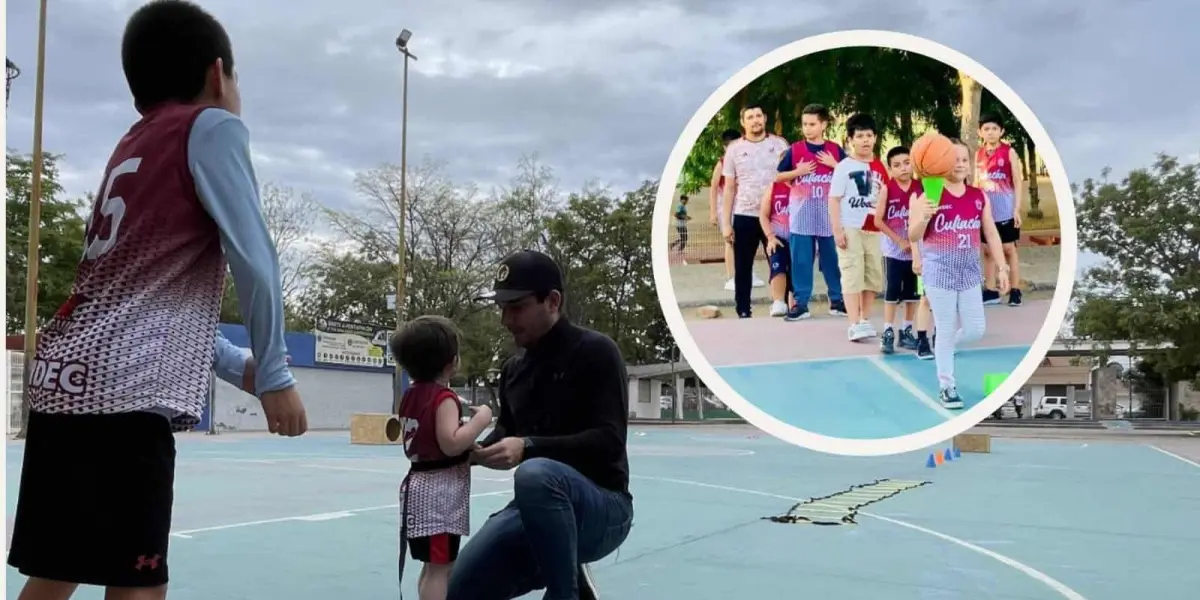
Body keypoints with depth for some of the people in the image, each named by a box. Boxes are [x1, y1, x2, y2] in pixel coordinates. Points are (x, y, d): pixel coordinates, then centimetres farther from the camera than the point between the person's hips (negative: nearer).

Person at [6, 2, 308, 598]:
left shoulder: (132, 142, 22)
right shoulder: (211, 125, -1)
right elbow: (250, 255, -11)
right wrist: (274, 375, -5)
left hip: (63, 374, 8)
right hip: (123, 388, -8)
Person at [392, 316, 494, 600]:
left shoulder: (410, 395, 11)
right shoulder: (443, 397, -17)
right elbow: (451, 444, -25)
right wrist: (481, 419, -16)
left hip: (421, 485, 10)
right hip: (440, 492, -9)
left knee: (433, 566, 19)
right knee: (440, 568, -7)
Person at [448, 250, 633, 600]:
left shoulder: (596, 351, -11)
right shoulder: (513, 369, 12)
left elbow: (609, 442, -20)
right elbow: (506, 434, 17)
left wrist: (529, 448, -30)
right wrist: (474, 449, -6)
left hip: (603, 505, -7)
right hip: (539, 509, 8)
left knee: (535, 475, -40)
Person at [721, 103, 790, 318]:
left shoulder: (779, 144, 4)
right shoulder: (734, 149, 4)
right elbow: (729, 188, 6)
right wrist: (726, 223, 1)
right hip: (744, 216, 1)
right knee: (743, 267, 4)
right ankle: (743, 312, 11)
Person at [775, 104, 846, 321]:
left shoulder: (835, 150, 4)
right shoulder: (794, 150, 2)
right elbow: (778, 176, 6)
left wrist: (835, 165, -8)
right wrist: (798, 171, -9)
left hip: (828, 214, 1)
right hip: (801, 215, -1)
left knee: (832, 258, 8)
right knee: (801, 260, 1)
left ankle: (837, 300, 18)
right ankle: (801, 303, 7)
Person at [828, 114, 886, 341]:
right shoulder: (844, 166, -6)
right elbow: (834, 199, -9)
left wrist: (884, 193, 2)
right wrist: (837, 229, -15)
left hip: (873, 229, 6)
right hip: (851, 229, -6)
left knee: (873, 276, 9)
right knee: (852, 275, -9)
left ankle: (865, 320, 21)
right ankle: (854, 325, -9)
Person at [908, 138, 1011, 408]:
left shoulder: (979, 196, 4)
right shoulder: (928, 196, -11)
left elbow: (991, 234, 10)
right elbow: (913, 237, -12)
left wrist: (1001, 267, 7)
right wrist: (924, 217, -31)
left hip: (969, 273, 5)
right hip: (939, 273, -5)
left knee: (976, 329, 6)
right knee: (946, 331, 2)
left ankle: (943, 349, 37)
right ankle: (946, 386, 17)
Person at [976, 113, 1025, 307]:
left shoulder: (1009, 152, -5)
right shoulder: (979, 154, 7)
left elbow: (1018, 181, -6)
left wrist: (1017, 208, -12)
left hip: (1005, 210, -4)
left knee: (1009, 248, 2)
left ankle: (1015, 291, 8)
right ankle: (990, 291, 15)